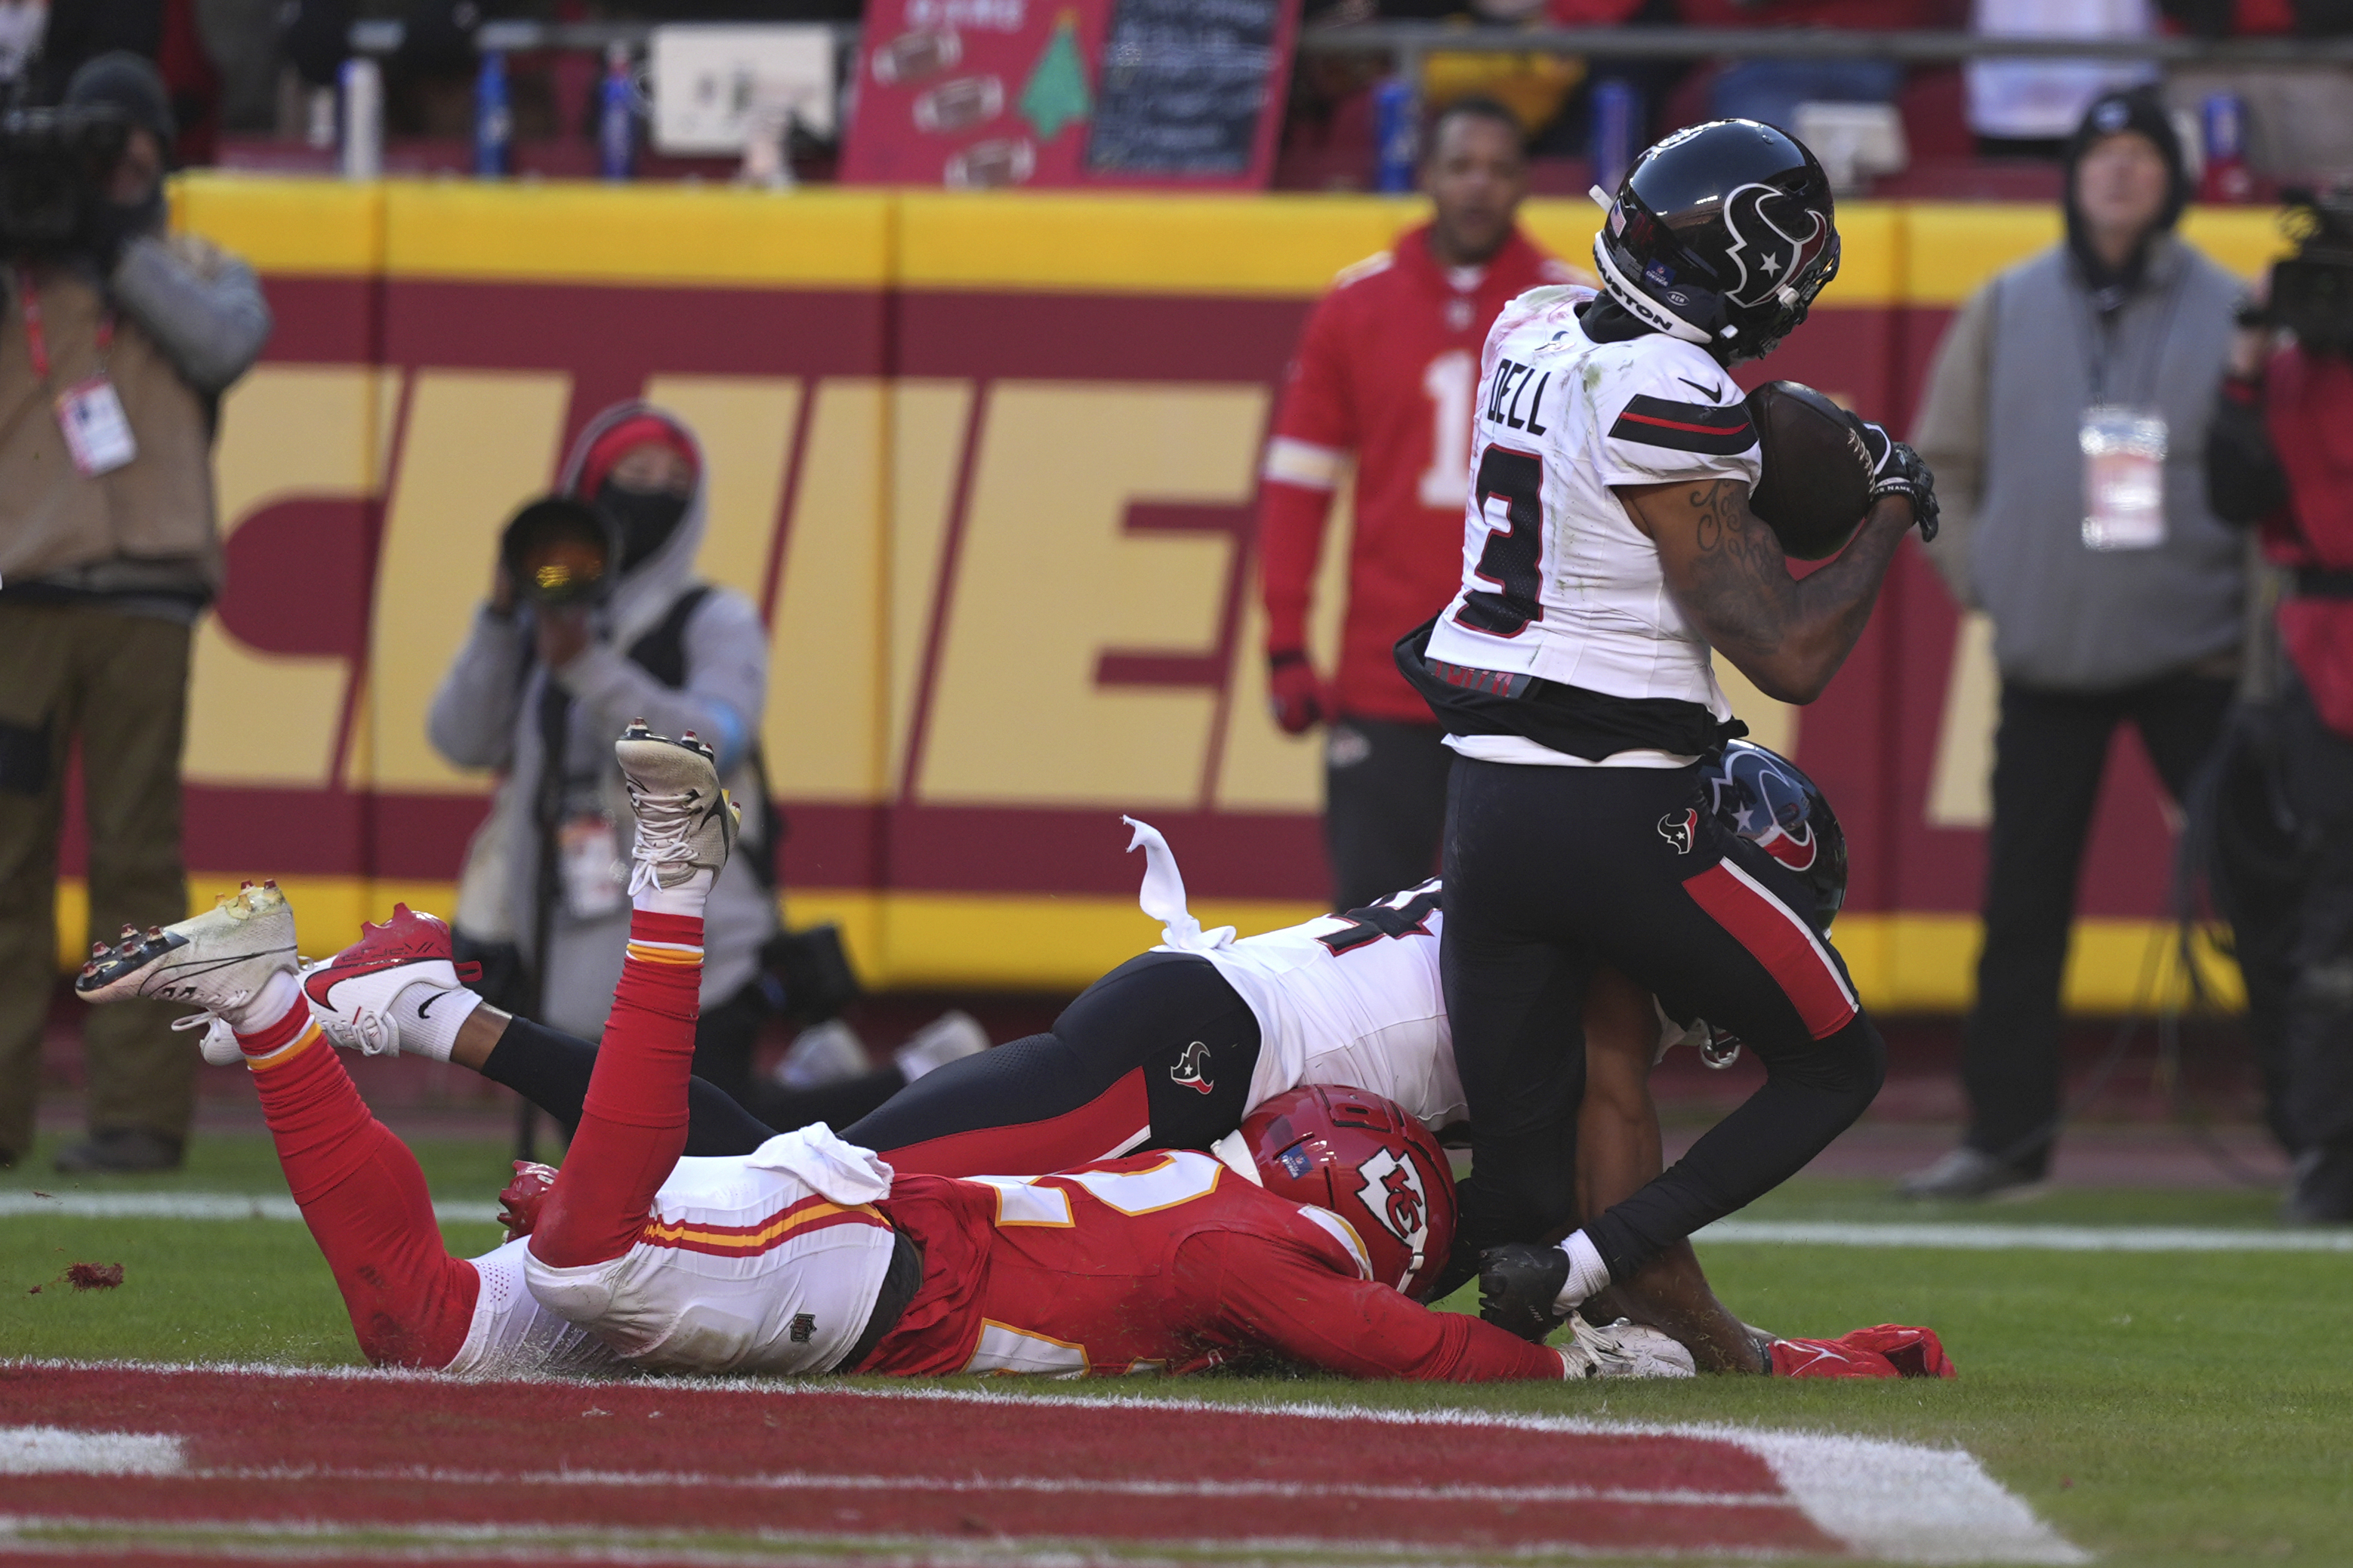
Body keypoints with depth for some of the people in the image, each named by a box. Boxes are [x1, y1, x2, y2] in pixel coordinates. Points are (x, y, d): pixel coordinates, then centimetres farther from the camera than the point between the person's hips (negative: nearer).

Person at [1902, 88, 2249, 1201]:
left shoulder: (2229, 314, 1)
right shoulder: (2006, 311, 6)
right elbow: (1942, 461, 13)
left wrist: (2257, 605, -4)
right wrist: (1974, 570, 2)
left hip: (2195, 650, -2)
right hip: (2048, 653, 2)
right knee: (2021, 906, 3)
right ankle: (2005, 1133, 11)